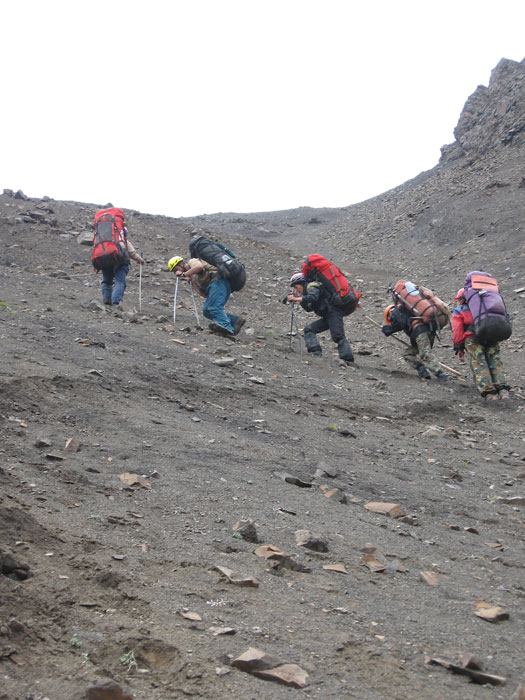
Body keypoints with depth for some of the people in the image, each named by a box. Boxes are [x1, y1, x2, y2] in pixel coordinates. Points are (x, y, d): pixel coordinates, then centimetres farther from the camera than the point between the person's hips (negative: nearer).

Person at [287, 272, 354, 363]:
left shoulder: (312, 287, -5)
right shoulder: (309, 289, 24)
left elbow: (312, 297, -27)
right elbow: (309, 308, 27)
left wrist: (295, 299, -22)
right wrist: (299, 300, 17)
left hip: (333, 312, -11)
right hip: (327, 317, 11)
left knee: (338, 336, -21)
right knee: (308, 329, 6)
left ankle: (347, 358, -30)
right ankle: (316, 352, -9)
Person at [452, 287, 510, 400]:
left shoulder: (458, 311, 14)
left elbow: (457, 331, 4)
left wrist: (459, 349, 4)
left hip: (472, 340, -4)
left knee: (479, 366, -8)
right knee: (496, 365, 2)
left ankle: (488, 392, -22)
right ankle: (503, 389, -16)